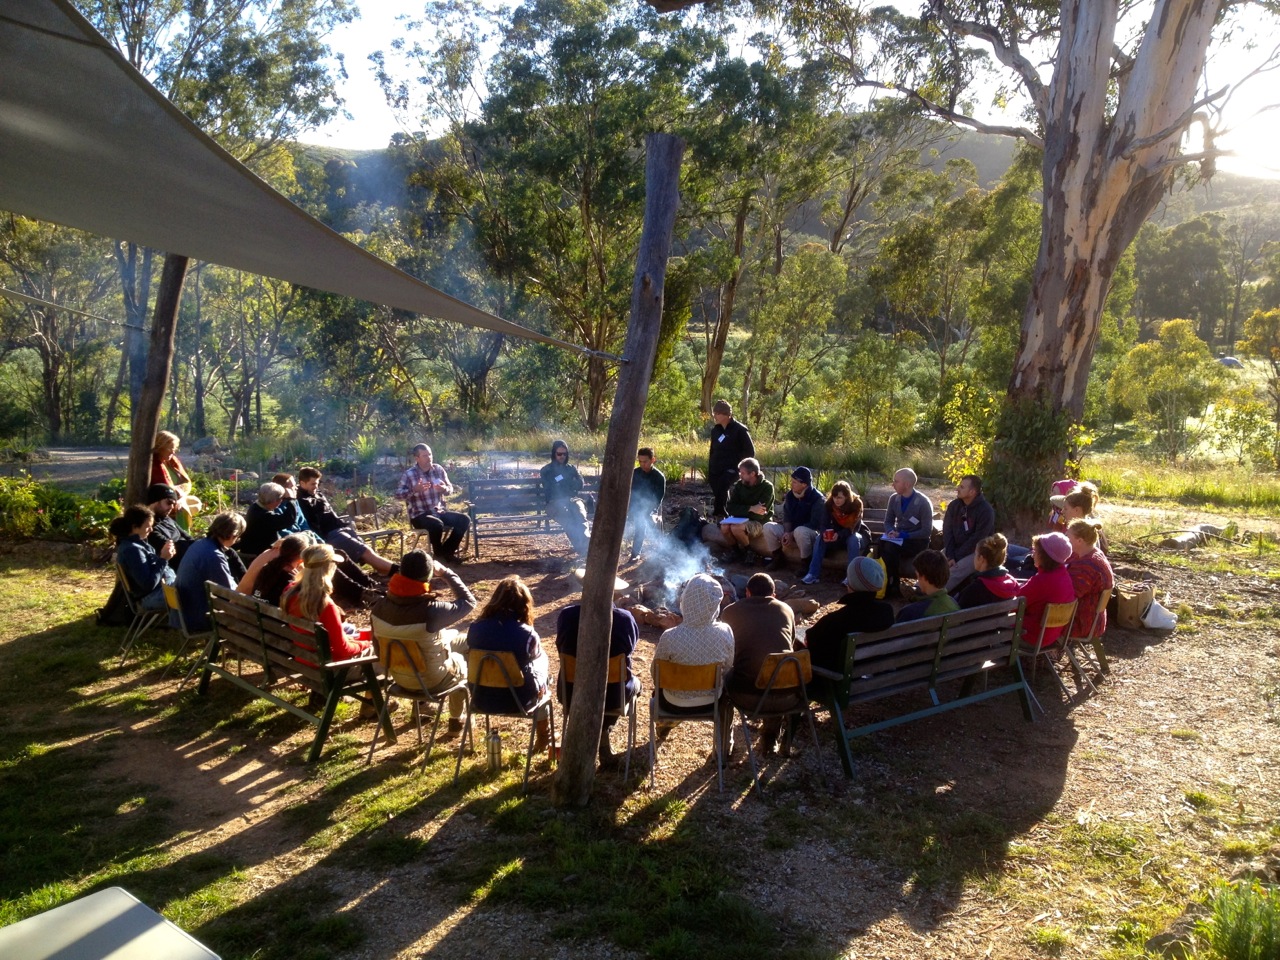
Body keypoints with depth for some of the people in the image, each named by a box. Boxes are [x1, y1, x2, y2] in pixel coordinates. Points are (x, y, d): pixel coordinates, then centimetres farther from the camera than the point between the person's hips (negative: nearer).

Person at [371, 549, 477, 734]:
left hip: (399, 675, 5)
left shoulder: (379, 607, -17)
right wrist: (445, 572, -11)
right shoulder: (431, 610, -34)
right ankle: (456, 720, 40)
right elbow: (468, 601, -18)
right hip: (432, 680, -5)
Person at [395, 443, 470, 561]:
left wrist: (444, 489, -13)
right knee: (437, 525, -36)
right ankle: (439, 555, -8)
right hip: (420, 515, -5)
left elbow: (450, 490, 11)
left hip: (439, 511, 6)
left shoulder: (438, 469, 6)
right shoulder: (408, 474, -8)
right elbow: (398, 495, -14)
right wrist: (414, 490, -30)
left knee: (464, 520, -13)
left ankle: (447, 551, 0)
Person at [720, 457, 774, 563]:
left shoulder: (767, 487, -16)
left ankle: (747, 553, -6)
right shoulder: (739, 485, -1)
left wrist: (740, 511, -13)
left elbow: (760, 515, -21)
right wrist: (750, 509, -24)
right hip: (741, 520, 5)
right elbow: (730, 508, -10)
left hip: (759, 523, -5)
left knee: (736, 528, -31)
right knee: (724, 527, -25)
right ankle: (737, 551, -1)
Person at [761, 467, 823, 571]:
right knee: (768, 527, -17)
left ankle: (806, 563, -19)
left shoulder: (817, 498, -17)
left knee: (800, 531, -40)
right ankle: (778, 558, 2)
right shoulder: (790, 495, 1)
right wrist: (787, 532, -18)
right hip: (791, 530, 6)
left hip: (811, 532, -6)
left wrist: (792, 534, -22)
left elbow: (814, 524, -20)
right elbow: (787, 518, 3)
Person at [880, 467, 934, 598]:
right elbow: (888, 522, 13)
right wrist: (891, 531, -11)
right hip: (898, 538, 5)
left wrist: (903, 535, -20)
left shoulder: (923, 502, -13)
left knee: (890, 548, -33)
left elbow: (927, 532, -13)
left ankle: (893, 584, -18)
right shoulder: (894, 499, 3)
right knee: (880, 544, -28)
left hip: (917, 541, -5)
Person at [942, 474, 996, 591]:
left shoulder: (985, 511, -17)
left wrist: (955, 557, -19)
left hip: (976, 551, -6)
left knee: (955, 571, -32)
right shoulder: (954, 505, 1)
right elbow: (947, 531, -2)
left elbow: (977, 540, -19)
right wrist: (950, 555, -16)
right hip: (955, 548, 6)